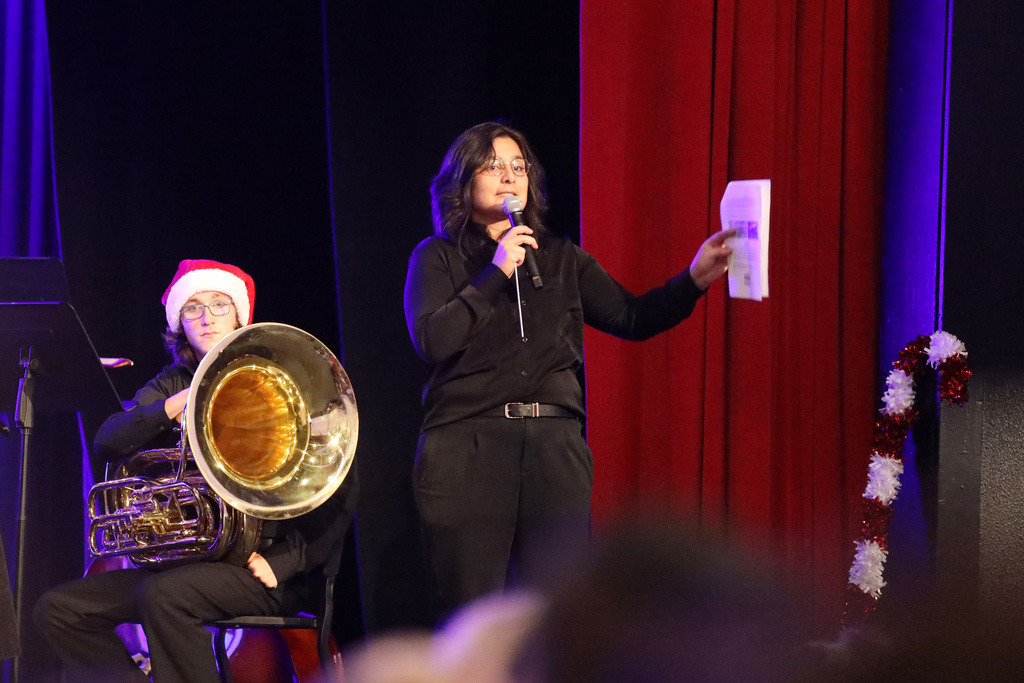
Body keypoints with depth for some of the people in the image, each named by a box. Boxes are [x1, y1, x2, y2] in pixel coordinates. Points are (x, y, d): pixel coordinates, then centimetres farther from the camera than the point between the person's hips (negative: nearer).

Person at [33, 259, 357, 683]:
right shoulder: (174, 384, 14)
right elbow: (107, 444, -1)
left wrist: (285, 562, -15)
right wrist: (174, 406, -17)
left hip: (257, 566, -6)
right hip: (189, 559, 6)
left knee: (162, 595, -35)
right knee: (60, 608, -8)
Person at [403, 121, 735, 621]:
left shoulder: (562, 259, 19)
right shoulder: (437, 257, 9)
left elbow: (632, 318, 11)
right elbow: (431, 340, -7)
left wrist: (694, 279, -3)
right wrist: (496, 273, -7)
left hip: (554, 449, 3)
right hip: (467, 449, -3)